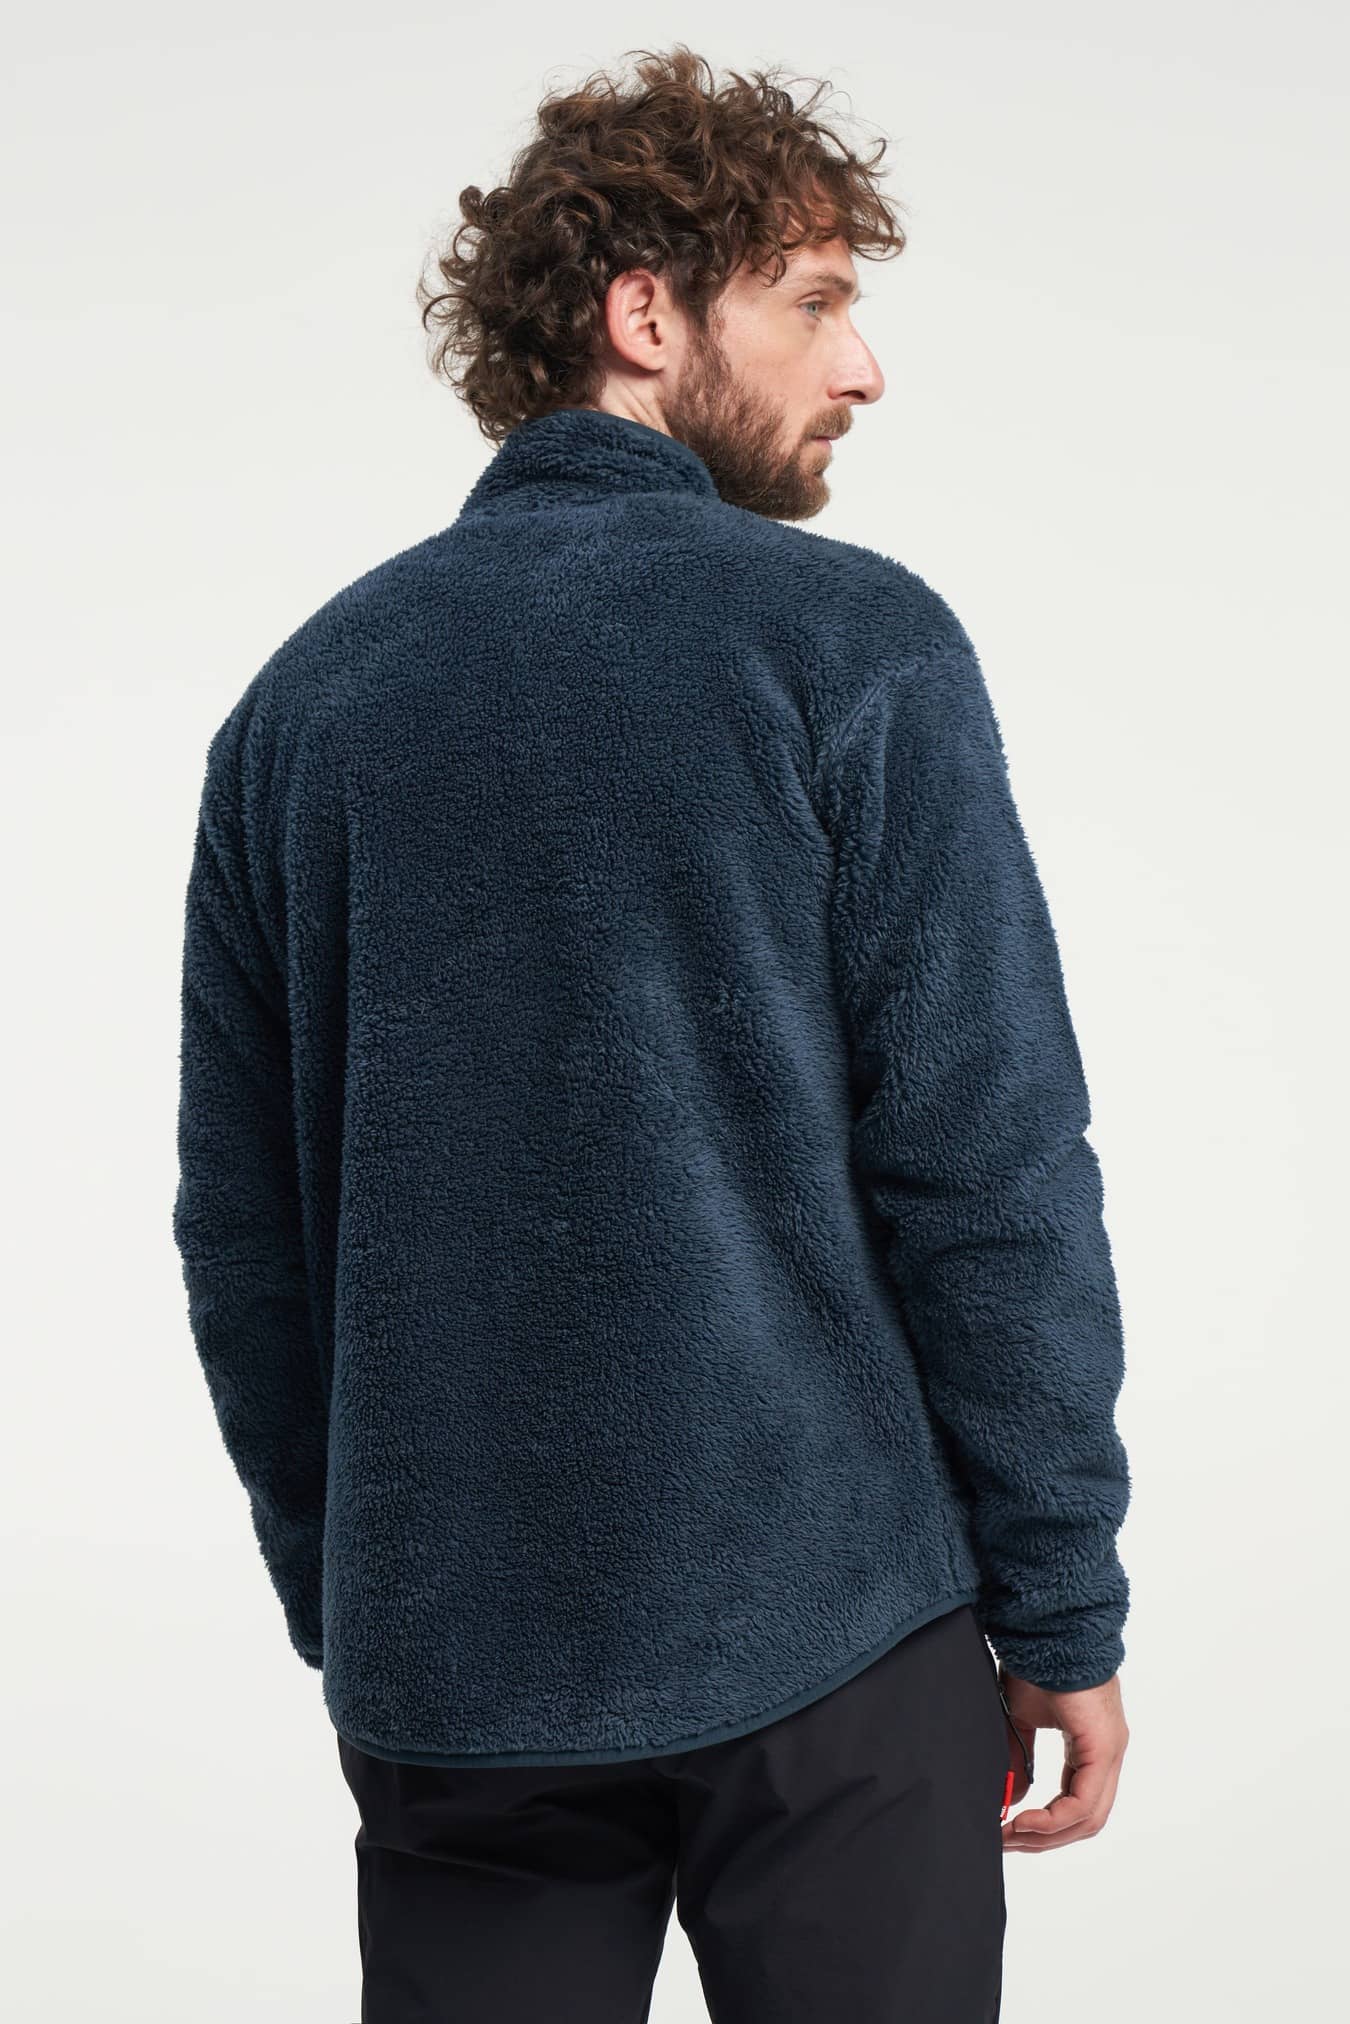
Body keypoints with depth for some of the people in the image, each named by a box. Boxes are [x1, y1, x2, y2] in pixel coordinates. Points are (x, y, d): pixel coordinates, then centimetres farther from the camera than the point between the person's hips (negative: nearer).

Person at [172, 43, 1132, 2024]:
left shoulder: (300, 697, 5)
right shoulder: (856, 647, -8)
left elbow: (244, 1234, 7)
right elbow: (989, 1174, -11)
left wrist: (338, 1602, 16)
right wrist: (1065, 1614, -2)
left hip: (445, 1667, 4)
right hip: (828, 1642, -3)